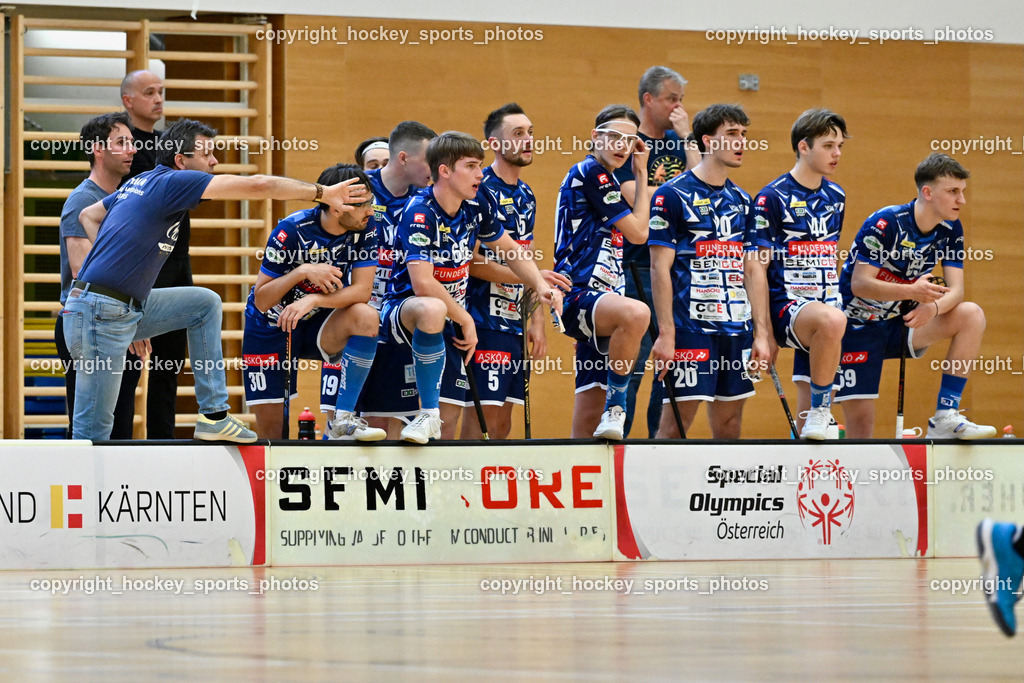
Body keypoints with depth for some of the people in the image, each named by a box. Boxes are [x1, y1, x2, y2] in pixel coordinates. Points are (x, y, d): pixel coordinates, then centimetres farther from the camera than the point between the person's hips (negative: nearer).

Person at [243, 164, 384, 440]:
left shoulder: (365, 230, -13)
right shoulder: (292, 230, -22)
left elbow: (362, 290, -19)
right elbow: (261, 301, -18)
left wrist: (313, 300, -34)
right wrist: (303, 272, -34)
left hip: (318, 324, 3)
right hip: (271, 326, -3)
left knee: (366, 316, -31)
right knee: (270, 433, -9)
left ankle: (343, 420, -27)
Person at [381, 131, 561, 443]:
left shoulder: (476, 205, 0)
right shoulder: (420, 212, -21)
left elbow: (510, 250, 16)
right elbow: (423, 283, -28)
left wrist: (540, 285, -1)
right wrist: (466, 320, -19)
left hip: (449, 322, 7)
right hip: (402, 310, -7)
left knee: (450, 417, -3)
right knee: (433, 309, -42)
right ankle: (428, 415, -33)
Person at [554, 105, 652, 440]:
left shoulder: (604, 179, 23)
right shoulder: (591, 173, -6)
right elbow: (638, 233, -5)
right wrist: (641, 175, 4)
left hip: (596, 302, 10)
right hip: (579, 296, -10)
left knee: (589, 418, 6)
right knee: (636, 313, -41)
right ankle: (616, 403, -31)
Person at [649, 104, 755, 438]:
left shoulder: (741, 200, 15)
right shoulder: (672, 195, -6)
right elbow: (660, 267, -9)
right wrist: (666, 333, -15)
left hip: (737, 327, 7)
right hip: (690, 327, -7)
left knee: (729, 423, 8)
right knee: (676, 422, -7)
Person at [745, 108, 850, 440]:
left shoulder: (836, 197, 14)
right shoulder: (772, 198, -6)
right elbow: (755, 268, -9)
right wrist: (763, 334, -15)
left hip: (826, 303, 6)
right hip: (787, 304, -6)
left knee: (807, 421, -1)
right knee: (832, 320, -39)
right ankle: (821, 408, -23)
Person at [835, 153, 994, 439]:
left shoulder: (950, 230, -3)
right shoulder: (885, 223, -21)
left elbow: (956, 291, -9)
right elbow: (859, 284, -25)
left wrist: (934, 307, -33)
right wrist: (913, 292, -40)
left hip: (898, 325, 6)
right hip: (858, 327, -6)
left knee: (972, 316, -18)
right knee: (861, 431, -15)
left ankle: (945, 416, -17)